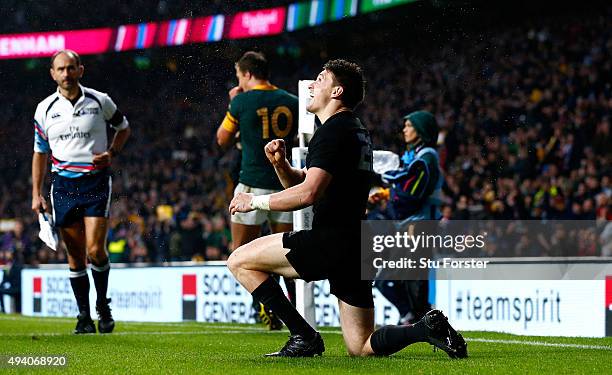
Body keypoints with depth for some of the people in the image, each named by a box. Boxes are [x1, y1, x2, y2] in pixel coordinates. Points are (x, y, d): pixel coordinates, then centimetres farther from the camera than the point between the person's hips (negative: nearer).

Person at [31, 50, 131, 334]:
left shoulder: (100, 101, 0)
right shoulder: (45, 109, 4)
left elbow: (123, 127, 17)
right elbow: (40, 153, 13)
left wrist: (111, 153, -2)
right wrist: (36, 194, 8)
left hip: (96, 182, -2)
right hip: (63, 185, 2)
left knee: (95, 250, -13)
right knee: (75, 255, 3)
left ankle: (103, 306, 9)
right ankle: (83, 315, 11)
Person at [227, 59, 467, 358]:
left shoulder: (333, 131, -10)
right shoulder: (355, 131, 22)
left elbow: (308, 193, -23)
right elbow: (302, 182, 25)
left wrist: (255, 201, -12)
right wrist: (280, 164, 5)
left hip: (330, 242, -10)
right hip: (355, 250, 10)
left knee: (240, 261, -2)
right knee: (360, 348, 12)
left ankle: (303, 337, -6)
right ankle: (429, 328, -6)